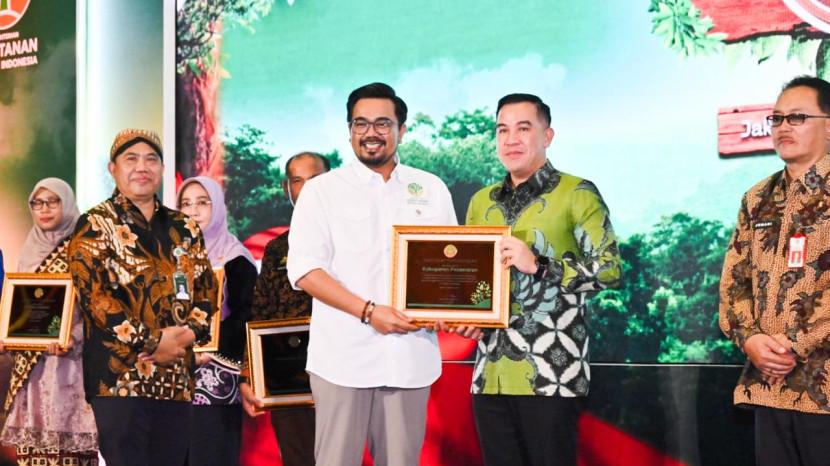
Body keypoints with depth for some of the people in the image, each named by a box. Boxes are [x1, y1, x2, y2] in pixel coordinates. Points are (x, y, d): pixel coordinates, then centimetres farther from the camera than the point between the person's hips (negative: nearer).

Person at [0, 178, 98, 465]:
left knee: (67, 435, -10)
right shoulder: (30, 252, 17)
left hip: (67, 363, -6)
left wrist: (72, 338, -22)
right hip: (30, 365, 6)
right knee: (31, 440, 3)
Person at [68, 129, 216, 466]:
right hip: (119, 375, -5)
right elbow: (93, 293, -11)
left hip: (177, 377, 5)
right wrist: (150, 342, -15)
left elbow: (206, 287, 13)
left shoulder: (184, 229, 17)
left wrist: (191, 330, -8)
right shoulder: (95, 226, 1)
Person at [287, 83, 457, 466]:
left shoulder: (432, 190, 13)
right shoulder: (323, 190, 4)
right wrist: (368, 311, -15)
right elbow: (304, 268, -4)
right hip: (343, 356, -2)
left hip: (409, 355, 2)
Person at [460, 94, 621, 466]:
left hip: (549, 373, -5)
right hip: (490, 371, 5)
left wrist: (538, 265, -17)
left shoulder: (576, 194, -2)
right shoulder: (482, 201, 15)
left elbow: (609, 267, -9)